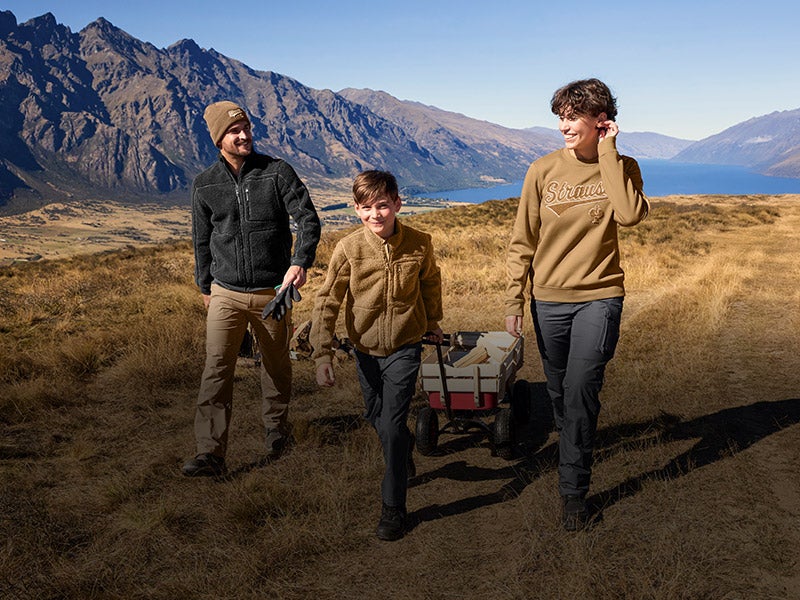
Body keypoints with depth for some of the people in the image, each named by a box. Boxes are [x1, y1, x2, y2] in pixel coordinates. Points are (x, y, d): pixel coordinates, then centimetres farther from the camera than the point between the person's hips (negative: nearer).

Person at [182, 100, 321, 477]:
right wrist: (204, 286, 20)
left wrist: (300, 262, -25)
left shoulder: (277, 172, -5)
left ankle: (276, 430, 35)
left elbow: (308, 219, -9)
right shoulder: (205, 185, 2)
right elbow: (202, 240, 14)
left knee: (276, 366, 14)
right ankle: (210, 453, -7)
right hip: (226, 293, 1)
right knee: (216, 368, -9)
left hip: (273, 291, -1)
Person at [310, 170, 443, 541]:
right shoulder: (348, 248, -17)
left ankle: (393, 508, 7)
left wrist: (432, 323, 21)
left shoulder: (419, 243, -13)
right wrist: (322, 355, -19)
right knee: (375, 418, 20)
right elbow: (327, 303, -13)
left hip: (404, 348, -2)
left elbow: (430, 282, 8)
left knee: (392, 426, -9)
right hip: (366, 350, 2)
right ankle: (405, 454, 54)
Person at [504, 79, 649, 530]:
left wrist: (608, 153, -17)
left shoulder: (622, 167, -2)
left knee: (580, 391, -10)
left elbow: (630, 215, -23)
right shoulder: (544, 170, -2)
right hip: (548, 298, 2)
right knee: (559, 391, 14)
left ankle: (574, 489, 3)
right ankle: (577, 446, 42)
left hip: (599, 296, -2)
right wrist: (514, 300, 0)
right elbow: (523, 241, 2)